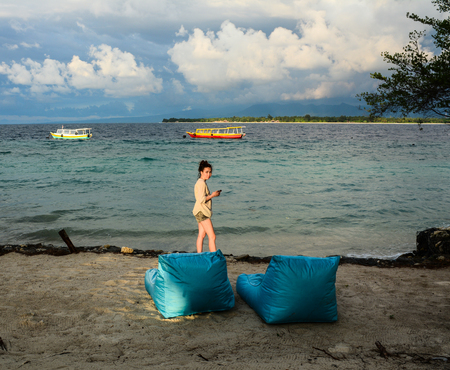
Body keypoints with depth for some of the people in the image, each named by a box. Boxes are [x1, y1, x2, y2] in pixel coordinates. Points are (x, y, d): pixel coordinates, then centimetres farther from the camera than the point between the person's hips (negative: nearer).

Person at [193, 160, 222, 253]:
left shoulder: (201, 182, 16)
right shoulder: (201, 183, -17)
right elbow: (201, 200, -23)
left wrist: (213, 194, 11)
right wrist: (212, 195, -13)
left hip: (201, 212, 11)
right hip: (202, 212, -10)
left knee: (201, 235, 12)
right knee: (212, 236, -9)